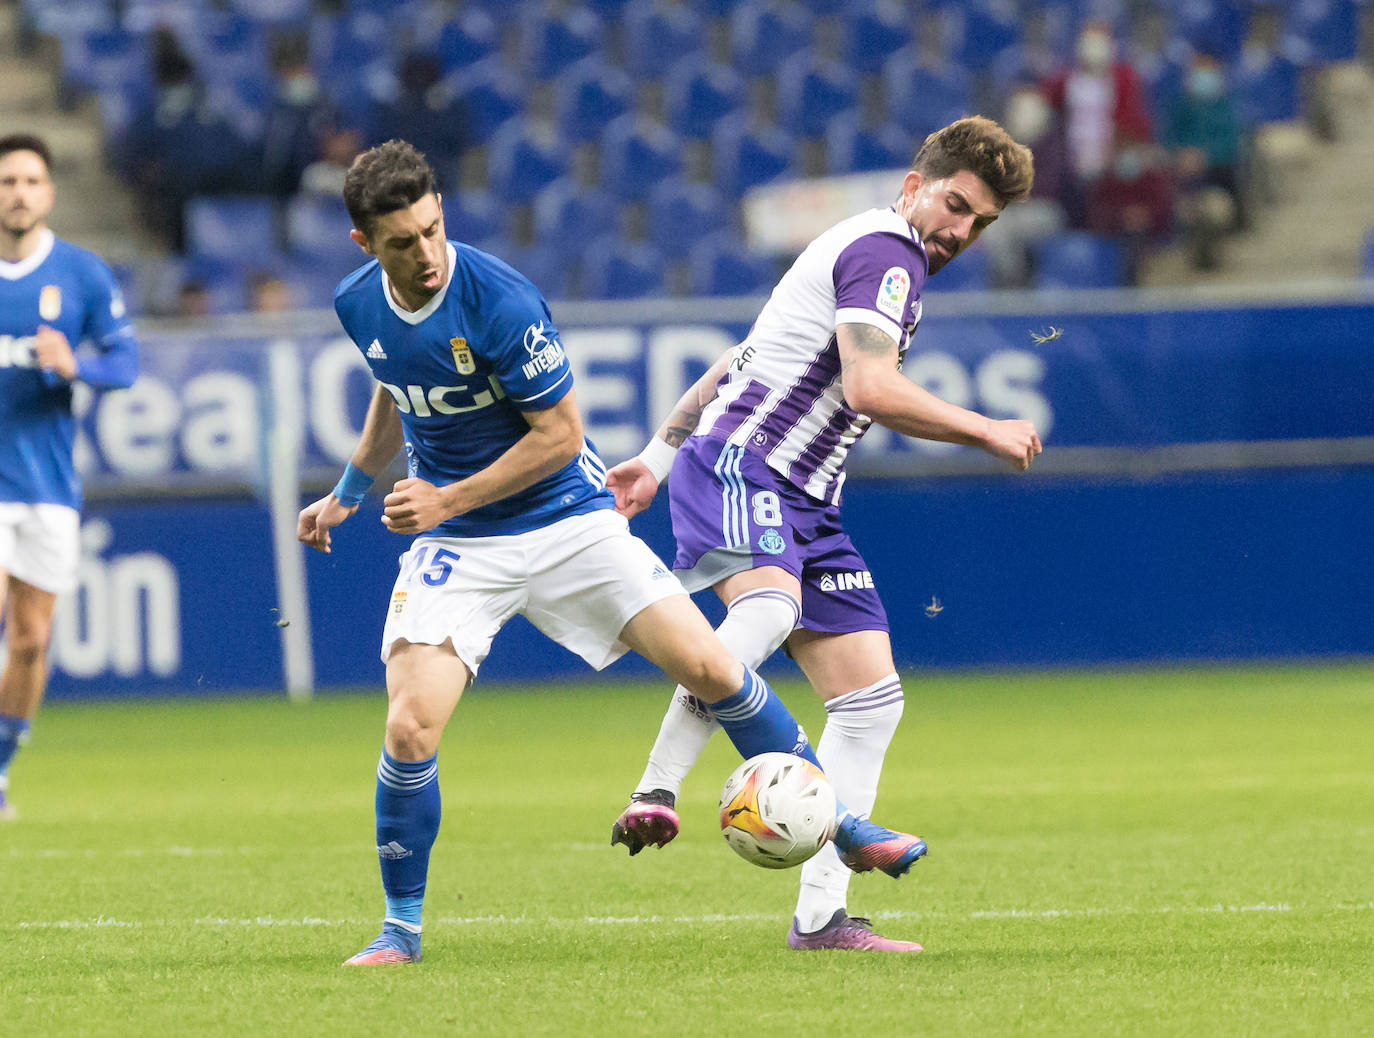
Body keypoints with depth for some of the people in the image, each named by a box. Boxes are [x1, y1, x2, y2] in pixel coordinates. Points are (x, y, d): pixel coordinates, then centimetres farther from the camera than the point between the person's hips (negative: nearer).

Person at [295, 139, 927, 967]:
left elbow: (559, 434, -16)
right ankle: (402, 928, 2)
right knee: (410, 729, -16)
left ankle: (840, 827, 11)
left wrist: (446, 500, -18)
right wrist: (348, 492, 21)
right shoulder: (359, 305, -5)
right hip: (457, 551, 3)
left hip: (566, 519, -3)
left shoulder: (498, 300, -22)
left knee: (711, 670, -9)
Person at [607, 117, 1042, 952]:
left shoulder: (880, 258, 25)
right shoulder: (884, 251, -7)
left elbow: (739, 362, 28)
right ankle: (656, 795, -44)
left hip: (803, 504, 10)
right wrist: (990, 433, -11)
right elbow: (870, 388, -21)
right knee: (767, 607, -39)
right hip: (736, 464, -10)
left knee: (873, 699, 2)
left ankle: (821, 914, 0)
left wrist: (660, 455, 29)